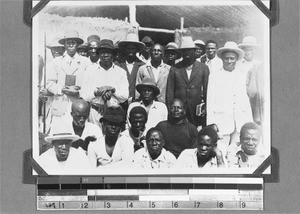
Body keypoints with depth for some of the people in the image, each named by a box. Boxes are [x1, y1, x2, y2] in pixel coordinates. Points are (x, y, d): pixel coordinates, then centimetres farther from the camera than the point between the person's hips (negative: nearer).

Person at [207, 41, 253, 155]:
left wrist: (250, 122, 12)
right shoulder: (214, 76, 3)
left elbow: (245, 99, 16)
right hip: (222, 123, -3)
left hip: (240, 123, 3)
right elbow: (210, 102, 2)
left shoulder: (240, 76, 13)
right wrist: (211, 126, -3)